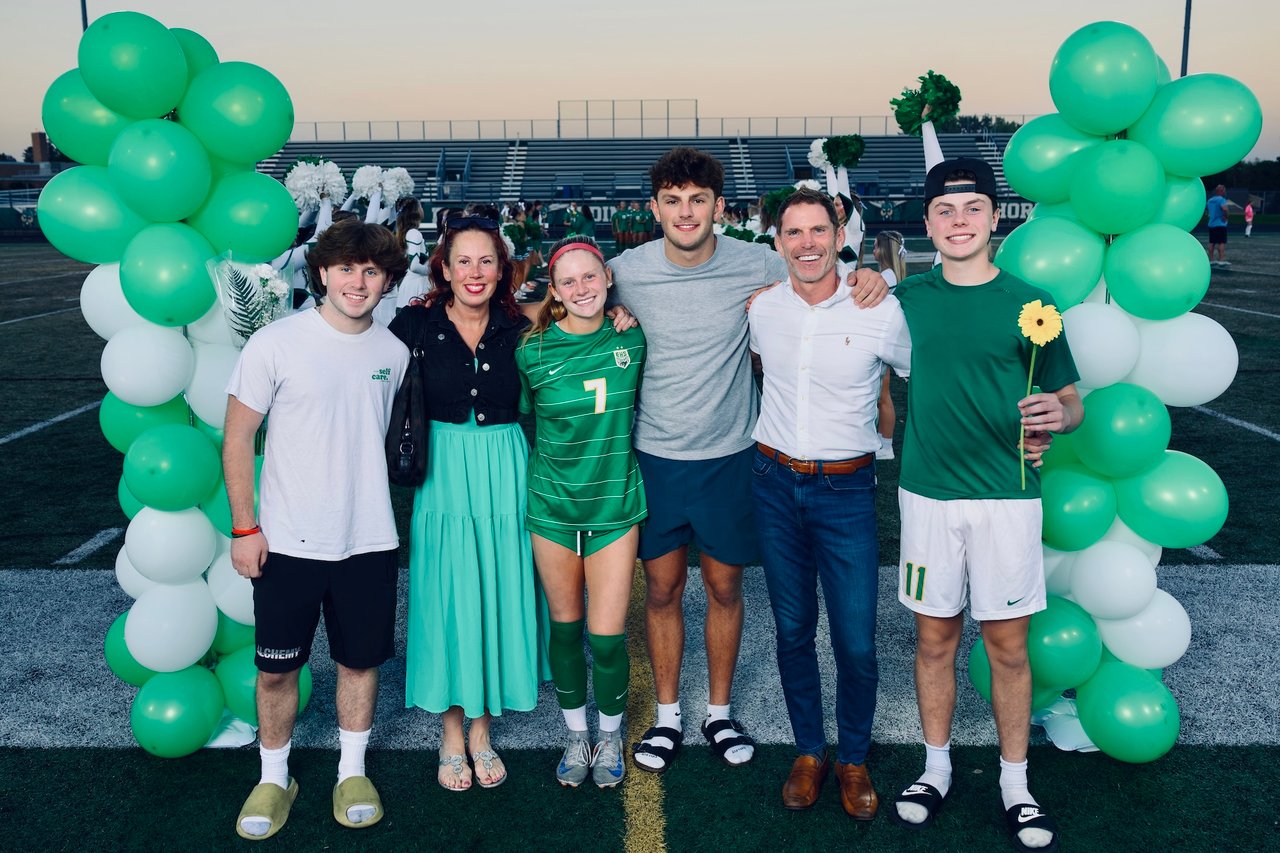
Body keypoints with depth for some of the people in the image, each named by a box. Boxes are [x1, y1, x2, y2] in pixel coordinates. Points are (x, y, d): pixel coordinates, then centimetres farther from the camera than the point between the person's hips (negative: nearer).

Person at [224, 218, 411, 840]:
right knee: (277, 667, 9)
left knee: (360, 659, 14)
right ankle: (274, 779, 30)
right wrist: (244, 528, -7)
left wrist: (371, 504, 13)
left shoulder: (394, 352, 1)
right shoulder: (275, 344, -10)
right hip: (287, 540, -3)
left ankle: (352, 771, 33)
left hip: (368, 539, 3)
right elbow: (238, 439, -5)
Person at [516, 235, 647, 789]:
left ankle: (611, 734, 26)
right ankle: (576, 735, 33)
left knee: (607, 636, -1)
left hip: (615, 505, 0)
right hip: (552, 506, 0)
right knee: (565, 627, 12)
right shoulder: (533, 353, -6)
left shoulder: (631, 340, -4)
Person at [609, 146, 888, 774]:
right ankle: (667, 716, 31)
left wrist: (864, 276, -12)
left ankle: (719, 712, 34)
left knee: (724, 587, 13)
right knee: (662, 589, 11)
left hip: (729, 457, 0)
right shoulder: (626, 271, -9)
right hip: (656, 456, 0)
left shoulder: (755, 264, -10)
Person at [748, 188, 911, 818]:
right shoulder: (760, 308, 0)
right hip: (774, 483, 3)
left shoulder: (881, 312, -10)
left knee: (856, 642, 0)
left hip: (846, 489, -2)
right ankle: (808, 752, 31)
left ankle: (854, 759, 24)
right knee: (792, 630, 12)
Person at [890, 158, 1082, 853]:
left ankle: (1014, 784, 23)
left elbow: (1071, 402, 4)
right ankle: (937, 769, 28)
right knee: (934, 638, 11)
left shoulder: (1028, 304, -2)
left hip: (1006, 495, -1)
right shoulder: (907, 298, 2)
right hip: (928, 492, 1)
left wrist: (1057, 416, -20)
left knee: (1008, 644, 7)